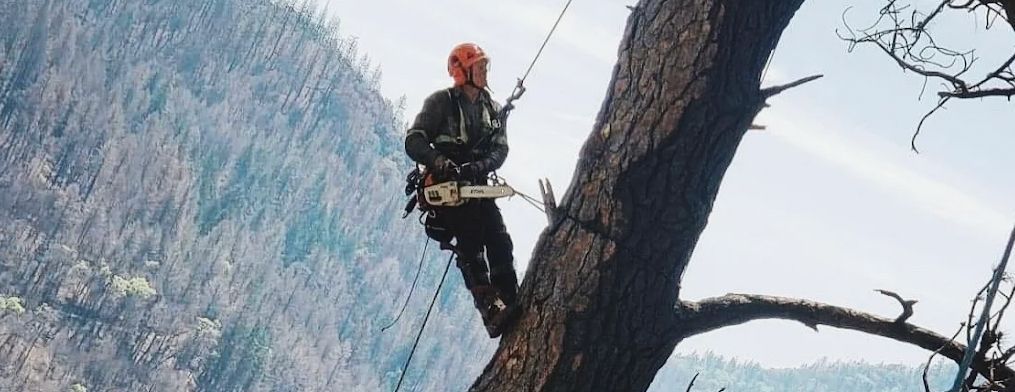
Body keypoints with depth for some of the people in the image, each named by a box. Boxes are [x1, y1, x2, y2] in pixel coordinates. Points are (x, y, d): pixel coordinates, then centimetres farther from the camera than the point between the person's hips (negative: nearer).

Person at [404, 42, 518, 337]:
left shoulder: (492, 109, 15)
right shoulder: (441, 102, 0)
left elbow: (500, 149, 5)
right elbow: (414, 142, -7)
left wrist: (479, 166, -17)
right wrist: (439, 162, -26)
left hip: (477, 185, 5)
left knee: (500, 241, -12)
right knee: (470, 245, -19)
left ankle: (510, 304, -15)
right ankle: (490, 309, -29)